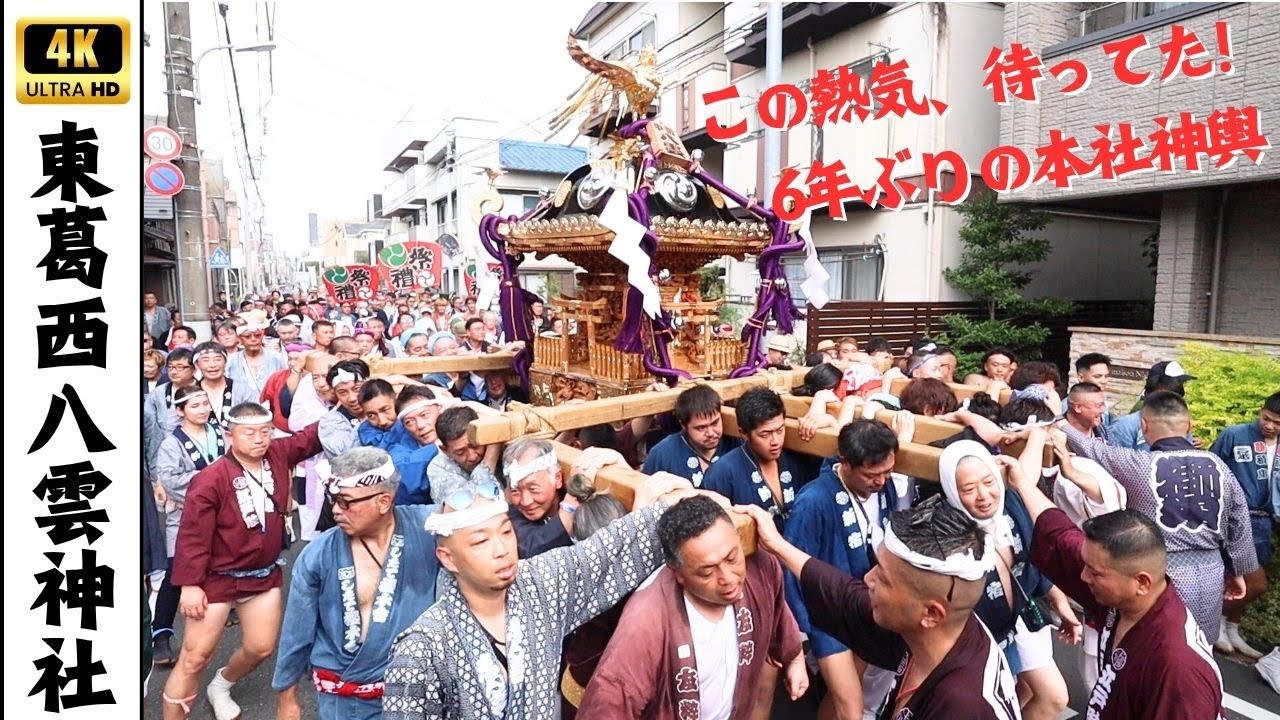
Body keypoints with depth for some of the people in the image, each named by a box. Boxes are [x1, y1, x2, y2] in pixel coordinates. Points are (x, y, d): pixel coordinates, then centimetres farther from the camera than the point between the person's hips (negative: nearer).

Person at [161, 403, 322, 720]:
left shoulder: (279, 455, -7)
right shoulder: (211, 479, -22)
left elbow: (312, 437, 3)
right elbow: (193, 535, -19)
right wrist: (189, 584, -19)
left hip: (264, 574, 6)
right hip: (218, 578, -5)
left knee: (261, 647, 15)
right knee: (195, 656, 0)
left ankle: (221, 686, 45)